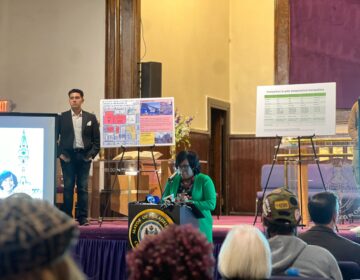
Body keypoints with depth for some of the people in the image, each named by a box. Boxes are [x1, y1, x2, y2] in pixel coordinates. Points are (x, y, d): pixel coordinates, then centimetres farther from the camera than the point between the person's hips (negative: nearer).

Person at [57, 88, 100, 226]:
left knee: (83, 188, 1)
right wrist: (60, 153, -4)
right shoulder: (62, 117, 5)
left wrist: (92, 154, -3)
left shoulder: (91, 118, 7)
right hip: (67, 156, -1)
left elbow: (96, 140, 7)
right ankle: (67, 217, 5)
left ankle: (83, 217, 4)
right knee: (68, 188, 1)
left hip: (84, 156, 1)